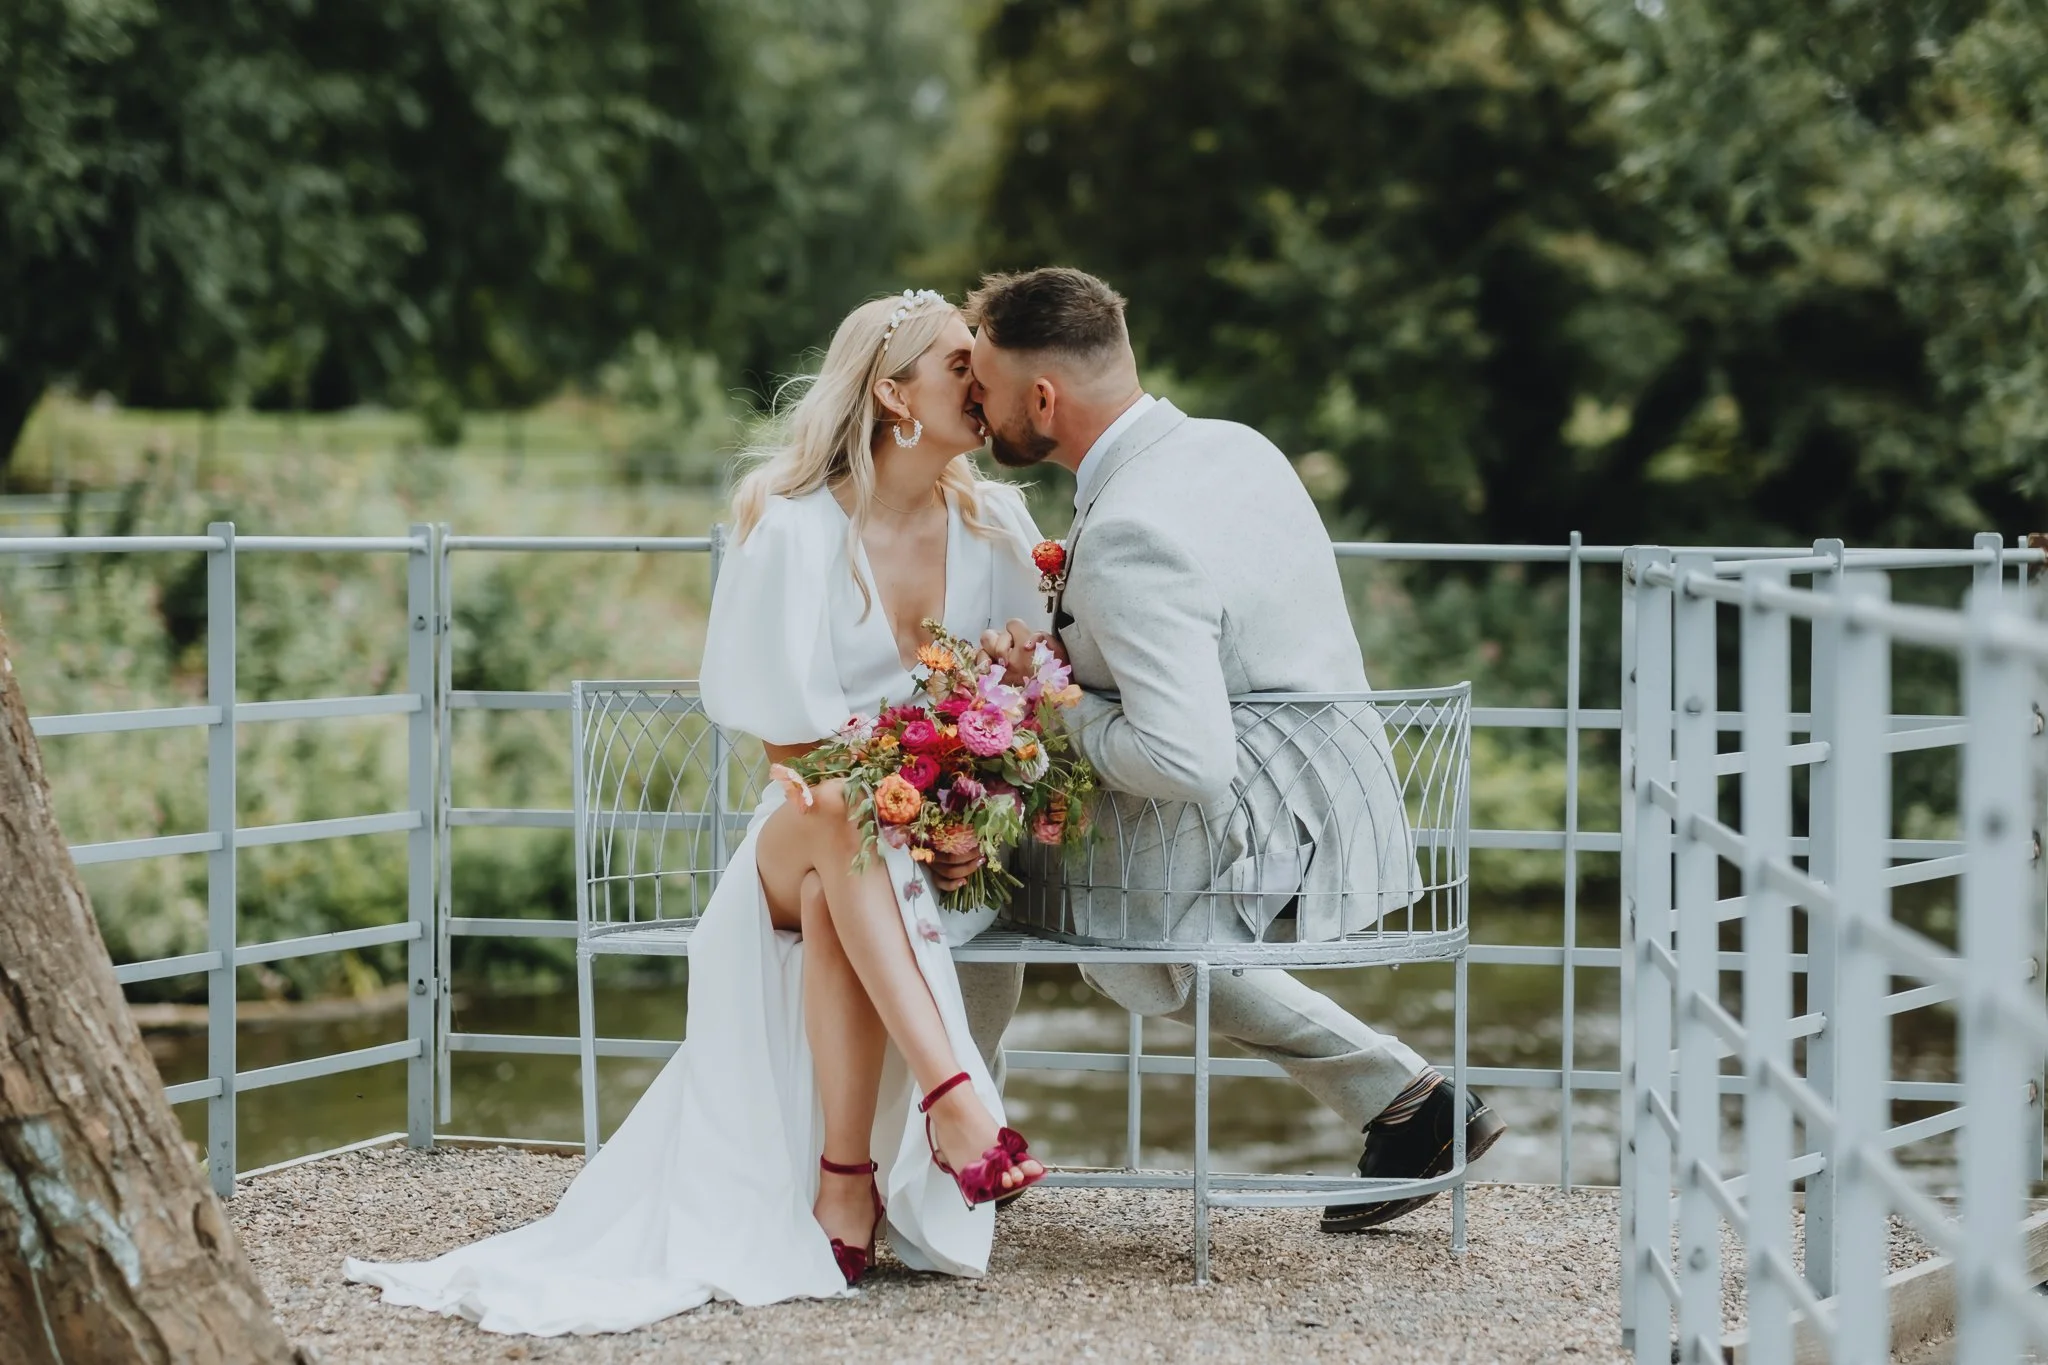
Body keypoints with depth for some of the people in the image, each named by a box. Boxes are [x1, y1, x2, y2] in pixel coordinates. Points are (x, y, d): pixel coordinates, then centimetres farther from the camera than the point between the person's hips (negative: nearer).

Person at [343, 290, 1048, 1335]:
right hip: (805, 836, -1)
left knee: (834, 902, -35)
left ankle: (845, 1179, -37)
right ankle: (948, 1091, -49)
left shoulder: (994, 523, 5)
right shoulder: (793, 525, -4)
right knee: (839, 811, -39)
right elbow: (788, 730, -7)